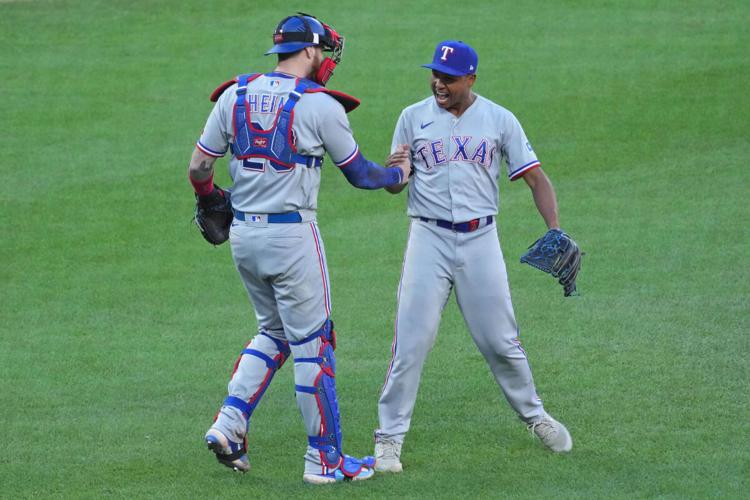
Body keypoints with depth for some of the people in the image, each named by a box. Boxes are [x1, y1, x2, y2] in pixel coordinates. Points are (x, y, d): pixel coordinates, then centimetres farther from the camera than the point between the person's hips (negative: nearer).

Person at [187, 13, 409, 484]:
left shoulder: (235, 95, 4)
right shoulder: (320, 105, -10)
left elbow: (198, 169, 6)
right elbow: (359, 174, 1)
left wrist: (210, 198, 28)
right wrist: (398, 174, 21)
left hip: (242, 233, 6)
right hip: (292, 234, -6)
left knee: (274, 332, 22)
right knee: (313, 343, 2)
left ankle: (229, 424, 10)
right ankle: (324, 459, 6)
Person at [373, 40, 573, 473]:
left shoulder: (500, 120, 3)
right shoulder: (413, 118, 4)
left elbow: (536, 177, 1)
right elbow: (393, 187, 6)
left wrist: (555, 230, -14)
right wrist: (394, 168, -20)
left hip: (481, 240, 0)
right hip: (429, 239, 0)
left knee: (501, 340, 5)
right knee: (411, 343, -7)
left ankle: (535, 416, 27)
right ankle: (390, 438, -1)